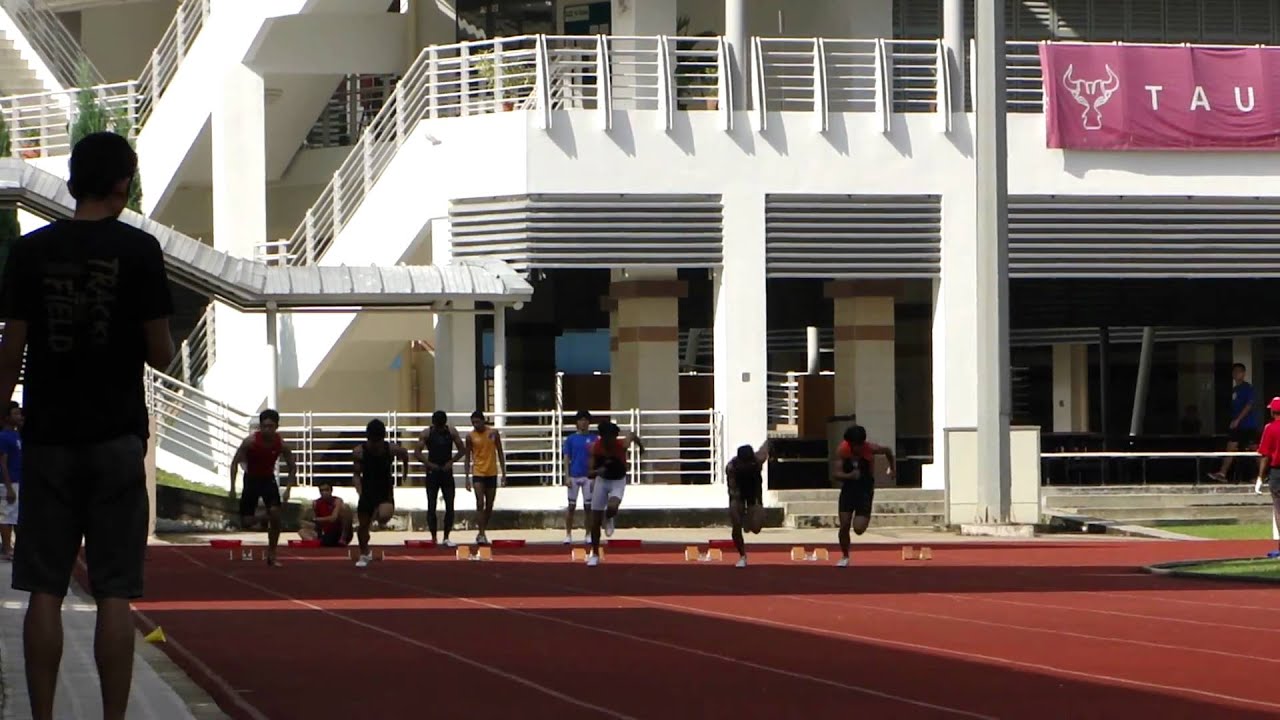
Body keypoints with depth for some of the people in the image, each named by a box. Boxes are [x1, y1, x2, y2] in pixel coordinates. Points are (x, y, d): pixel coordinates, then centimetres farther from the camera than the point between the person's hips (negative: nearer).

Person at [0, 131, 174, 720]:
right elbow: (161, 355, -2)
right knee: (115, 593, 0)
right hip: (117, 438, -2)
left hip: (47, 436, 2)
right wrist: (160, 344, 20)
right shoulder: (139, 250, -4)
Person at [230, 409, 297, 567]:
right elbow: (235, 462, -12)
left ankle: (271, 555, -5)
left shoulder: (282, 445, -15)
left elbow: (293, 467, -1)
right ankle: (258, 517, 33)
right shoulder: (250, 441, -22)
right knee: (246, 523, -6)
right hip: (251, 479, -1)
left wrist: (288, 488, -13)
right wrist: (233, 487, -17)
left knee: (275, 514, -17)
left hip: (269, 479, 1)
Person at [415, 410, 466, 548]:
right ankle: (433, 537, 5)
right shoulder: (427, 433, -5)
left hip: (447, 472, 2)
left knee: (450, 506, 0)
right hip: (432, 473, -2)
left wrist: (451, 461, -7)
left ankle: (446, 538, 9)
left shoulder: (451, 432, 1)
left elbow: (462, 450, 6)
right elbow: (417, 452, -8)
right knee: (431, 507, -1)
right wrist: (428, 464, -17)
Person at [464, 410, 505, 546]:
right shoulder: (470, 436, -3)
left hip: (492, 473, 2)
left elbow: (500, 453, 7)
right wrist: (467, 477, -2)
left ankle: (483, 532, 22)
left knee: (489, 505, 8)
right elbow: (468, 457, 2)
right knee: (480, 503, -14)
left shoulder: (493, 433, 0)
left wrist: (503, 472, 3)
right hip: (478, 473, -2)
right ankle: (481, 534, -15)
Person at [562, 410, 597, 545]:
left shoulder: (594, 438, 4)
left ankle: (588, 535, 10)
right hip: (574, 476, 0)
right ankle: (568, 535, 7)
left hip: (588, 476, 0)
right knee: (571, 506, 2)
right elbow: (566, 459, 3)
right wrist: (567, 477, -6)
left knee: (588, 507, 3)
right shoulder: (571, 439, 4)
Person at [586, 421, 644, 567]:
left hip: (618, 481, -2)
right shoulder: (595, 448, -22)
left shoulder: (622, 444, -26)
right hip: (602, 480, 2)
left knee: (612, 508, -32)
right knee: (595, 521, 2)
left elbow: (632, 435, -2)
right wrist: (597, 471, -40)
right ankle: (595, 555, 21)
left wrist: (641, 446, 17)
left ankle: (608, 519, 8)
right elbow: (591, 472, -16)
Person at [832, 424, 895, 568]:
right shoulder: (842, 450, -17)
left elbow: (887, 451, 4)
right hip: (848, 488, 1)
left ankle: (865, 517, 27)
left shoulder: (870, 449, -19)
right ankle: (845, 557, 16)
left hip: (865, 490, -1)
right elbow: (835, 474, -22)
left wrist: (893, 468, 16)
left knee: (859, 529, -11)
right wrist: (849, 476, -40)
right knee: (844, 526, -6)